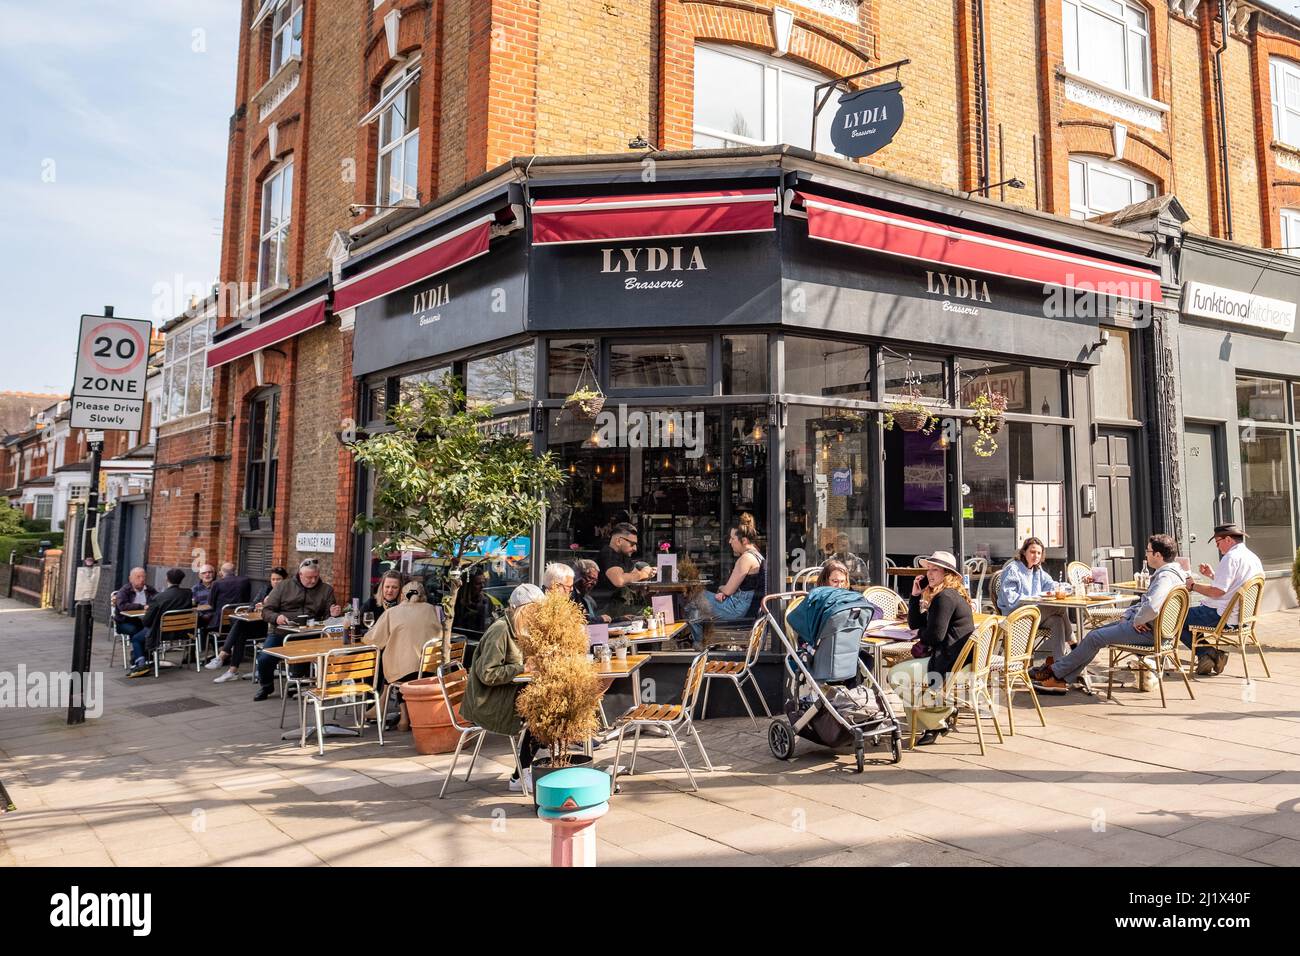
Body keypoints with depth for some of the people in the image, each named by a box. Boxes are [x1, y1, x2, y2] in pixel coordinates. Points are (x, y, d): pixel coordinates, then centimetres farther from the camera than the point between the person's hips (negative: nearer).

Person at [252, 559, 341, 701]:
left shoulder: (326, 590, 12)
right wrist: (276, 617, -14)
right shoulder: (284, 586, 9)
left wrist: (333, 614, -8)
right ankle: (266, 686, 14)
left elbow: (327, 616, 15)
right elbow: (266, 611, 8)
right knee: (264, 658, -21)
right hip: (281, 631, 1)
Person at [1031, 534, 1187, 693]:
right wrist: (1127, 615, 9)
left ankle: (1055, 672, 5)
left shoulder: (1166, 577, -22)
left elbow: (1151, 607, -39)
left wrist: (1137, 620, -19)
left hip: (1146, 631, -11)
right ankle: (1062, 680, 6)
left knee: (1094, 637, -8)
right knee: (1096, 633, 9)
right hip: (1140, 622, 11)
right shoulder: (1168, 572, 14)